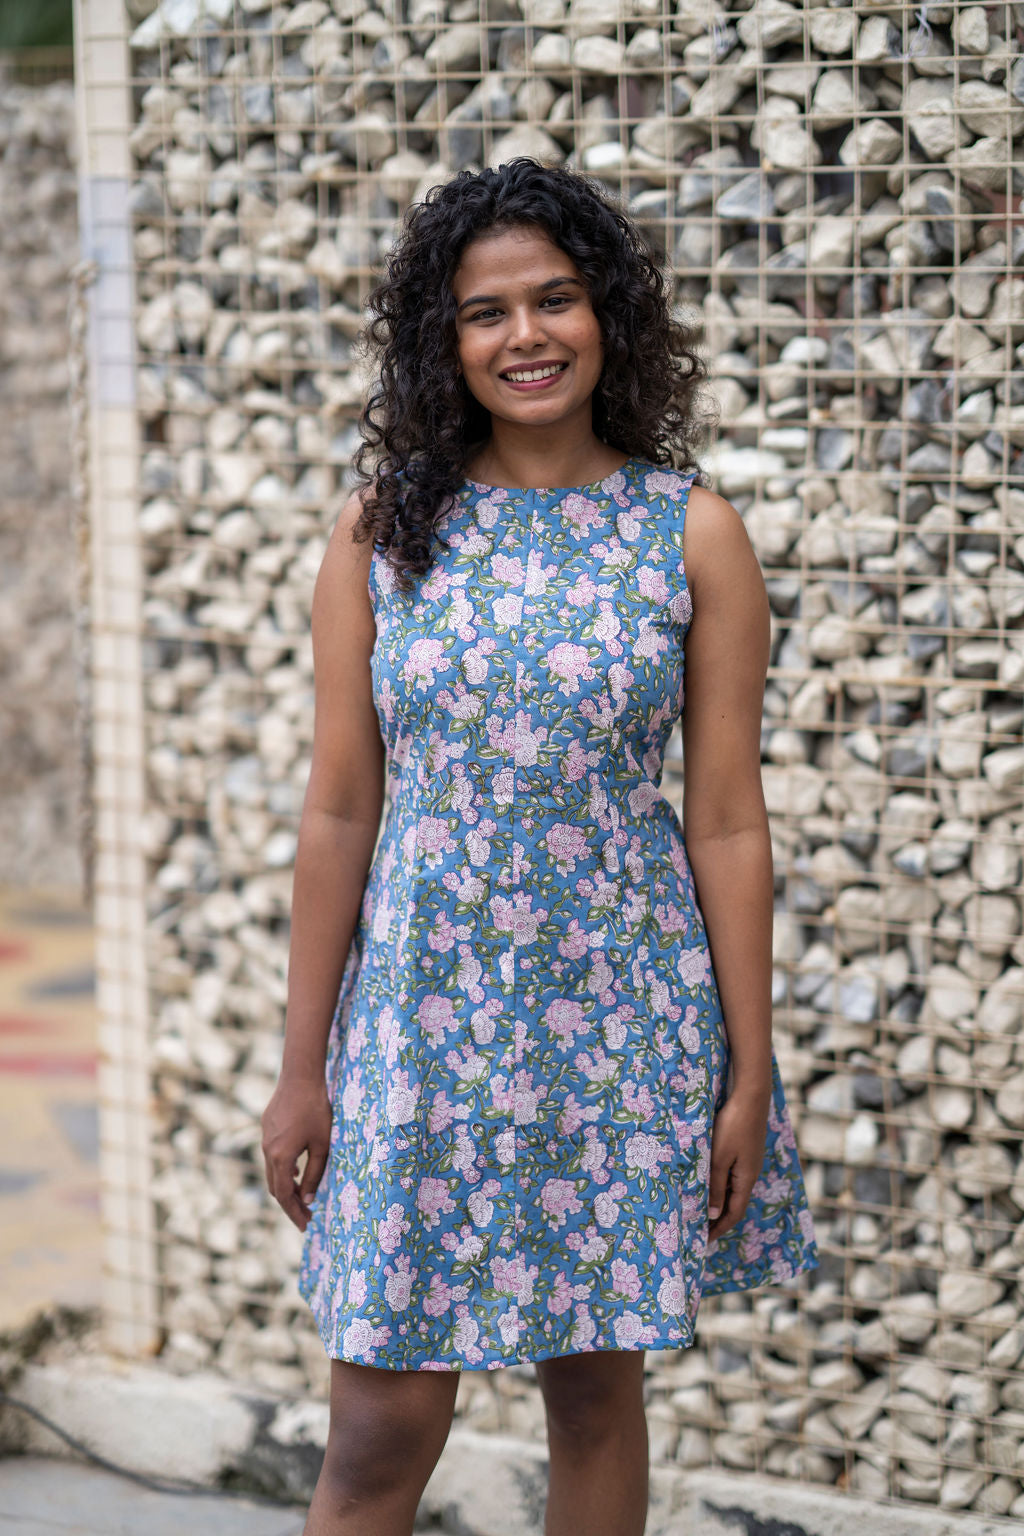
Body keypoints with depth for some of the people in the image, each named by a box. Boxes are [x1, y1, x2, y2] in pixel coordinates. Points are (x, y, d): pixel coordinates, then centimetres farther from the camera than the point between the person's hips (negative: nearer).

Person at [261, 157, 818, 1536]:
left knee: (597, 1385, 11)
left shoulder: (691, 532, -2)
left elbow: (727, 820, -1)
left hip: (621, 1013, 0)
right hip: (424, 1008, 1)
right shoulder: (382, 531, 1)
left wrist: (749, 1072, -2)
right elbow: (340, 811, 2)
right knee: (383, 1421, 1)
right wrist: (302, 1069, 2)